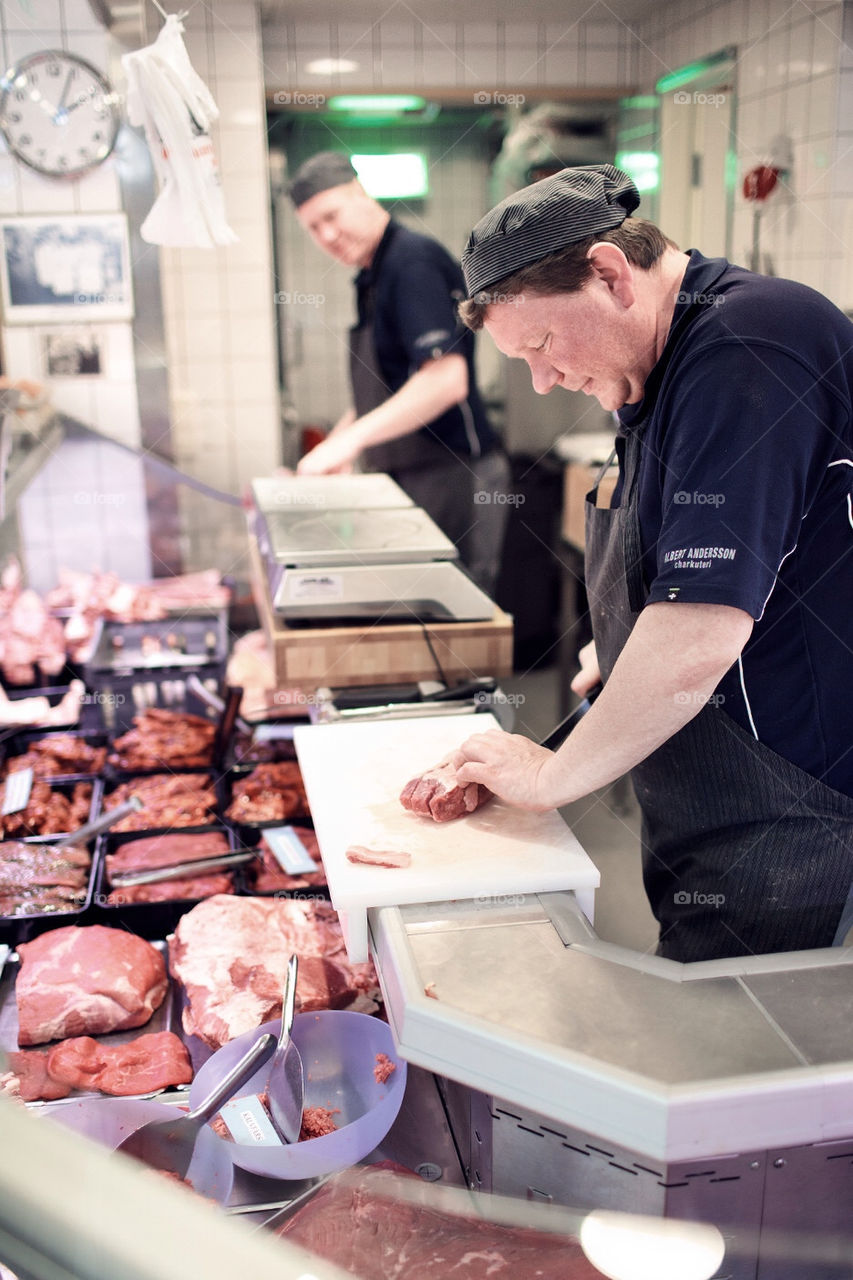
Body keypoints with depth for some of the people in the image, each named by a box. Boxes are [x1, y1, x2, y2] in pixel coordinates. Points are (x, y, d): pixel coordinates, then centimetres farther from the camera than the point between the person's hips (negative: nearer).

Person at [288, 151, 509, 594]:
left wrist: (352, 438, -27)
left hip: (452, 479, -9)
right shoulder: (372, 278, 16)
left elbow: (445, 380, -27)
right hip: (408, 479, 9)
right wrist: (330, 451, 15)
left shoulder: (413, 262, -14)